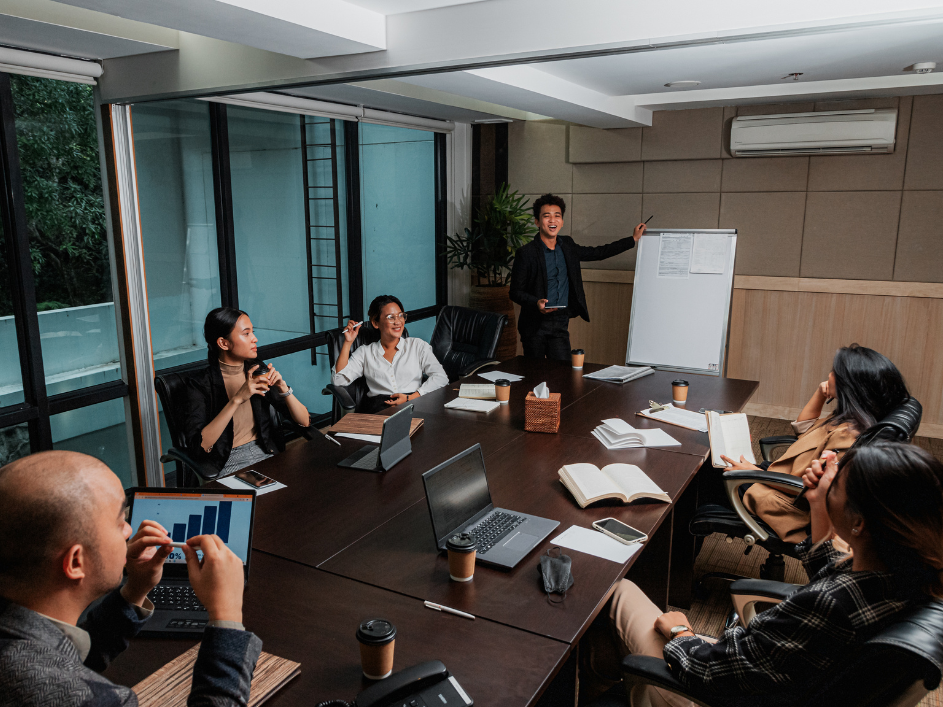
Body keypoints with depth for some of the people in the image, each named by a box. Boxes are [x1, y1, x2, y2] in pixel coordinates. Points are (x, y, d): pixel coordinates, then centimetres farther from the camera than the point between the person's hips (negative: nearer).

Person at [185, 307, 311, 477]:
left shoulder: (258, 373, 7)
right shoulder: (200, 384, -6)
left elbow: (304, 421, 6)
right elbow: (198, 446, -20)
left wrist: (283, 388, -12)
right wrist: (237, 399, -24)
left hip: (269, 455, 5)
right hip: (229, 465, -5)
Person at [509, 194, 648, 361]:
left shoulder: (567, 246, 10)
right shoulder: (526, 253, -7)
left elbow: (598, 253, 22)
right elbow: (515, 292, -6)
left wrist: (633, 239, 26)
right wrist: (536, 303, -25)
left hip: (561, 322, 4)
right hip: (535, 324, -4)